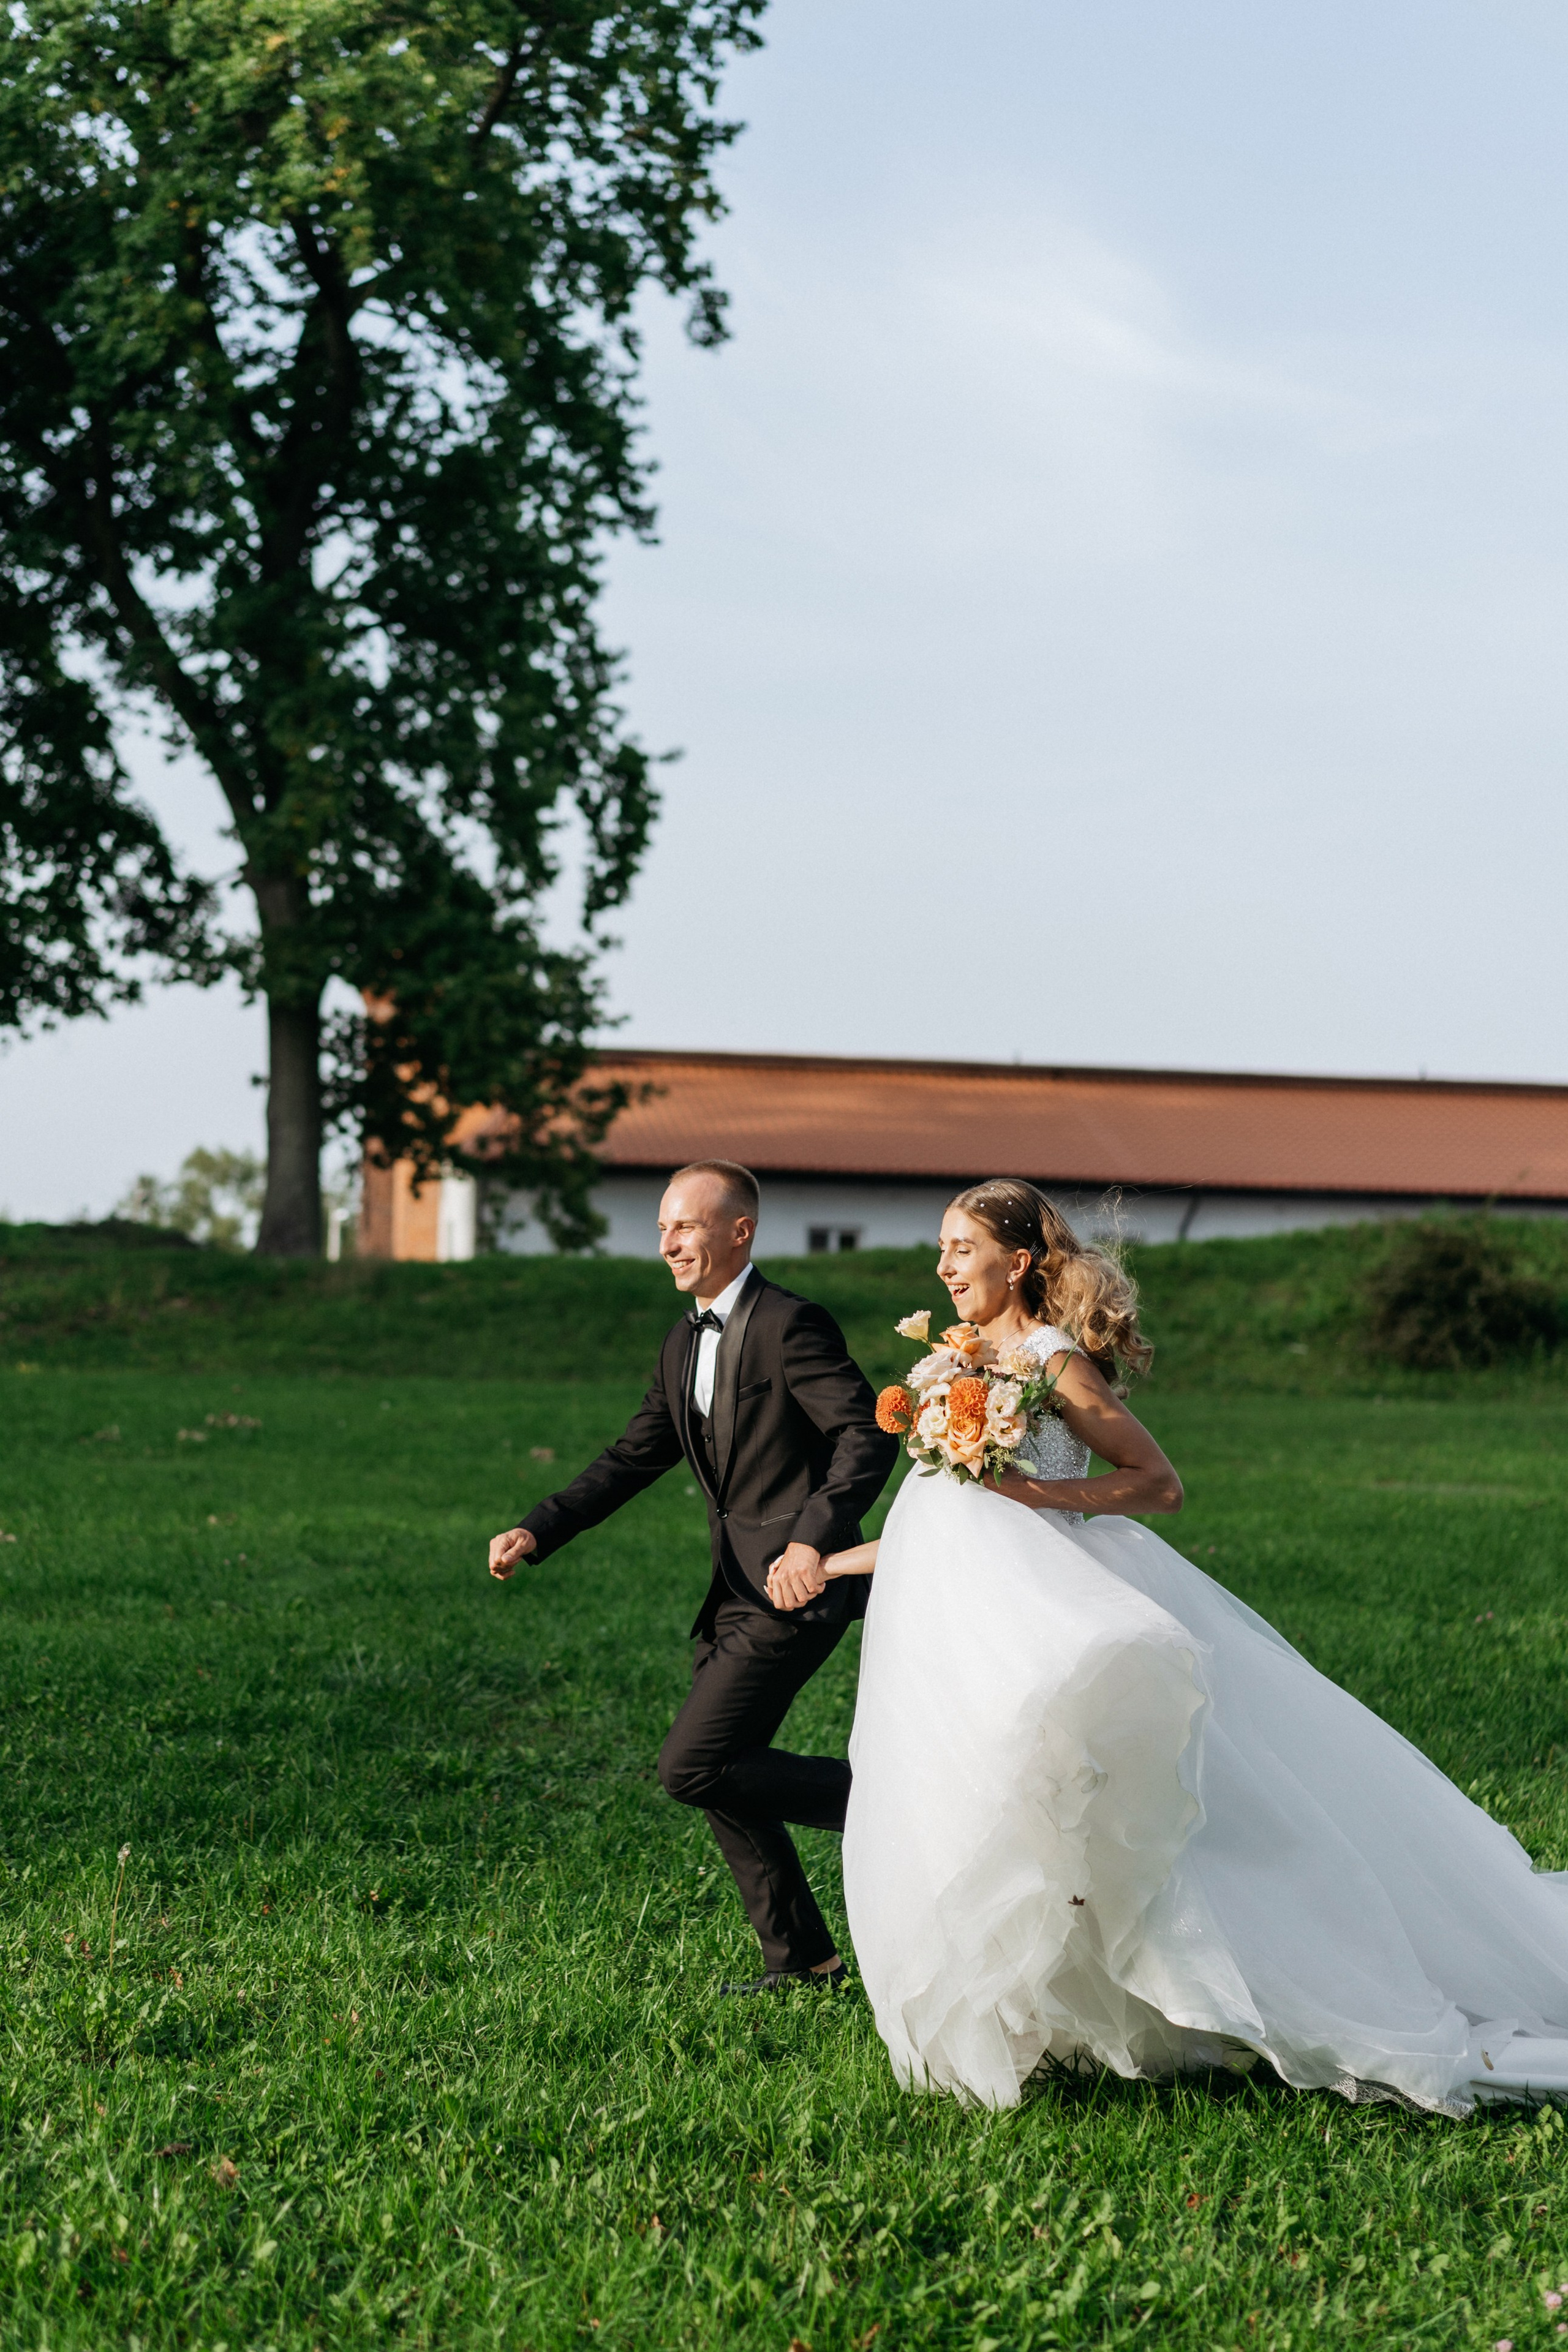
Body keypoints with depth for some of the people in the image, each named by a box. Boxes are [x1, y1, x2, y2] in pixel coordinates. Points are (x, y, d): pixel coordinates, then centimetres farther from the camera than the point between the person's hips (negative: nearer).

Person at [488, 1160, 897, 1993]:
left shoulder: (790, 1326, -13)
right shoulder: (684, 1346, 15)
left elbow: (868, 1436, -21)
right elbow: (634, 1458, 16)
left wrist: (812, 1540, -32)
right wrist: (537, 1533, 4)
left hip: (795, 1588, -9)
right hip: (740, 1591, 9)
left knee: (691, 1767, -13)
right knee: (717, 1774, 11)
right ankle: (799, 1954, 22)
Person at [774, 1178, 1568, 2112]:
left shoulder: (1055, 1362, -5)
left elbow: (1161, 1483, -8)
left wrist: (1038, 1491, -18)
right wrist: (847, 1559, 32)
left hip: (1029, 1609, -8)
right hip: (952, 1614, 8)